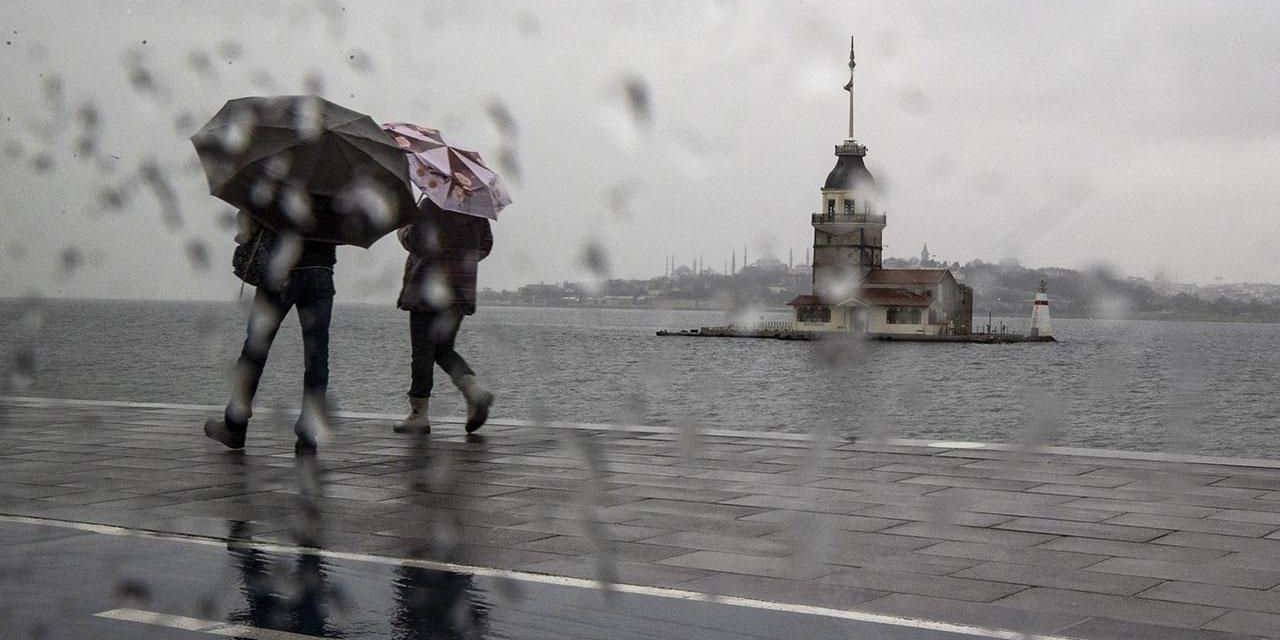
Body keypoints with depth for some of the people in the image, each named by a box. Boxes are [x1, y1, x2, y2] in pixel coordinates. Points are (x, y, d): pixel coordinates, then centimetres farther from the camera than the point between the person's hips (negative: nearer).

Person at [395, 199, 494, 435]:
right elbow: (485, 245, 13)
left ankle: (419, 413, 5)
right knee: (444, 349, 17)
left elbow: (415, 241, -16)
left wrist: (401, 230, 4)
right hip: (462, 290, 6)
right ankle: (475, 390, -5)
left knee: (423, 352, 1)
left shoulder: (431, 205, -12)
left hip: (430, 288, -6)